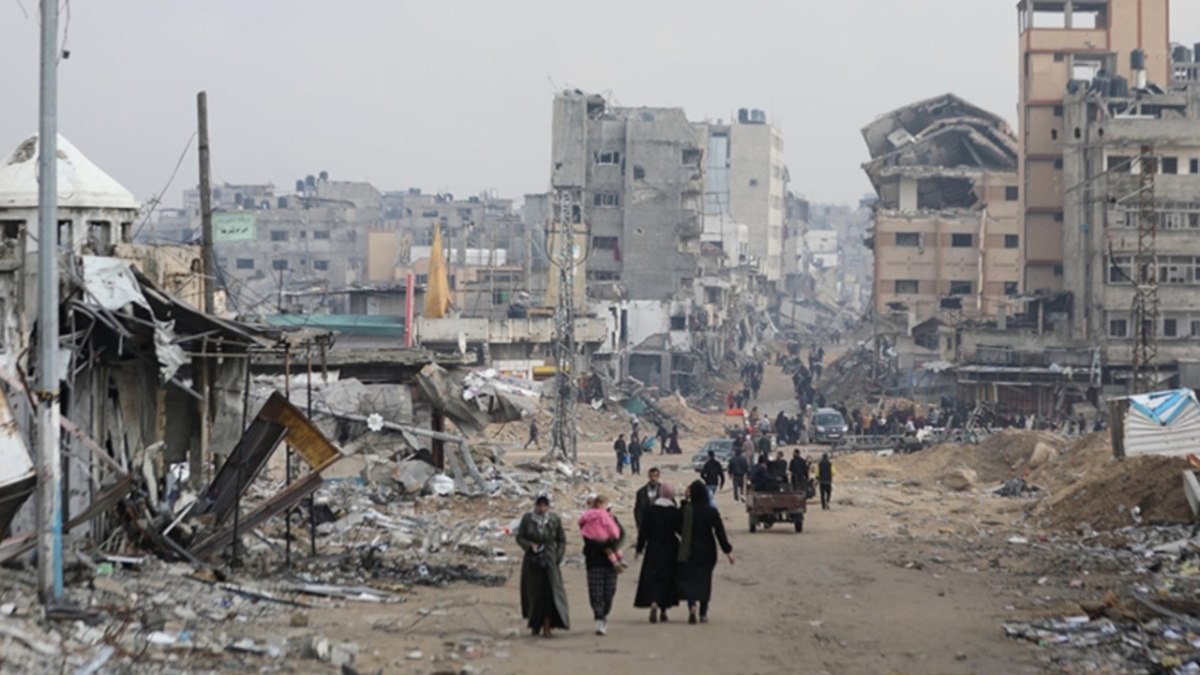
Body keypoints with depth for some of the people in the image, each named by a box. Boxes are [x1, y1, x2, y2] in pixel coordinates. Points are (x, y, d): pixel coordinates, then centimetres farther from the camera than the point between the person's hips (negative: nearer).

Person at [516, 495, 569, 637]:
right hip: (532, 561, 1)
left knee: (549, 592, -11)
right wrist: (530, 545, -18)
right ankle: (535, 624, 21)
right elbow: (519, 537, 1)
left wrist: (558, 558, -5)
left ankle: (547, 627, -14)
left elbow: (561, 540, 6)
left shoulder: (555, 520, -1)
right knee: (533, 592, 5)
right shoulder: (527, 519, -1)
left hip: (549, 561, -1)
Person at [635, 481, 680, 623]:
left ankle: (653, 602, -25)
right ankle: (663, 610, 14)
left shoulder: (650, 509, -6)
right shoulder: (675, 511, -7)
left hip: (653, 548, 0)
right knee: (667, 578, 11)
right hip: (670, 549, 0)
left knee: (651, 577, 0)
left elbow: (643, 531, -3)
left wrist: (639, 548, 4)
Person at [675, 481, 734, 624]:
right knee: (705, 580, 16)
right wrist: (728, 551, -1)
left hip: (689, 552, -2)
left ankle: (692, 604, -24)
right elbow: (720, 532, -6)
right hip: (707, 551, 2)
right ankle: (703, 613, 18)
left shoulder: (685, 511, -10)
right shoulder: (711, 512, -7)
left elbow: (678, 528, 1)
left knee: (688, 580, 4)